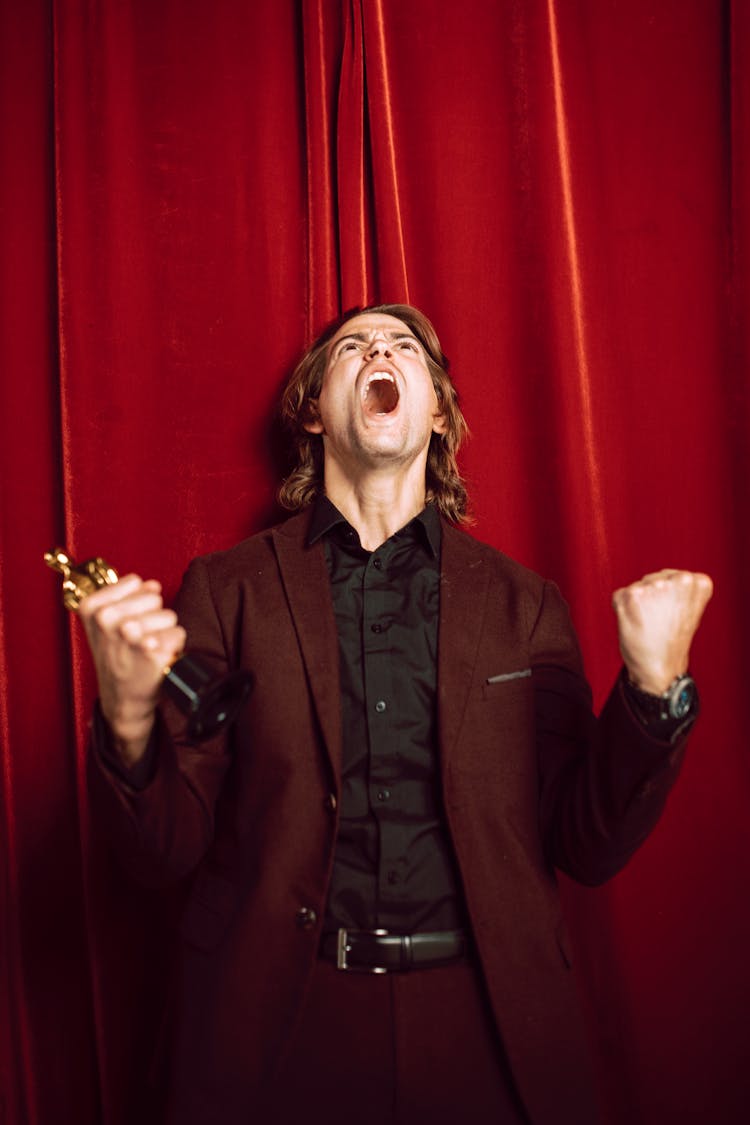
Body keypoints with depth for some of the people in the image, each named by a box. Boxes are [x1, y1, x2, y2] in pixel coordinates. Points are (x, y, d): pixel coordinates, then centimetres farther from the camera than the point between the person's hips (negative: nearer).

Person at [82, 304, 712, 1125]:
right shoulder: (226, 589, -1)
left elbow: (587, 847, 1)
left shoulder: (522, 602, 2)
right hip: (282, 1025, -1)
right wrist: (128, 719, -23)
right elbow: (165, 850, -3)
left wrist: (654, 687, -15)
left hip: (482, 1025, 1)